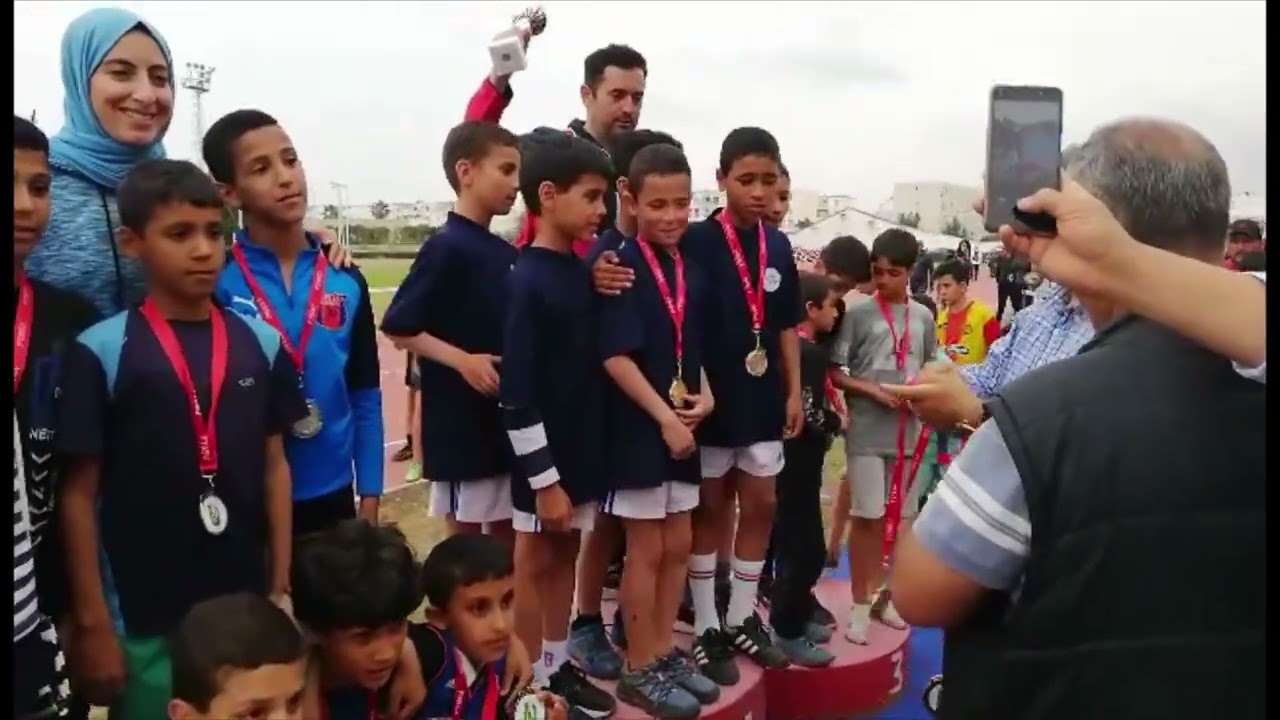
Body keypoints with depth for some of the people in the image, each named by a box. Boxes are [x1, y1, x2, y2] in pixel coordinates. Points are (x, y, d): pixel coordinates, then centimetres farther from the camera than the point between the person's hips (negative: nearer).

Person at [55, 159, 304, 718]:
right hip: (145, 620, -3)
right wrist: (92, 622, -5)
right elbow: (79, 494, -6)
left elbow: (275, 467, 5)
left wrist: (282, 586, 5)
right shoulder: (100, 352, -9)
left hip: (247, 606, 3)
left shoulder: (261, 343, -1)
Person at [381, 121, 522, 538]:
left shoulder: (507, 253, 10)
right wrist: (462, 360, -22)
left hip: (508, 421, 8)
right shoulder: (446, 247, -13)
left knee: (507, 541, 17)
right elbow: (398, 327, -14)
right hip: (460, 422, -8)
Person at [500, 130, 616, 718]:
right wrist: (545, 481, -18)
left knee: (565, 556, 18)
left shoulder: (581, 271, 5)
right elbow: (518, 397, -20)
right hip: (546, 456, -7)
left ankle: (558, 667, 34)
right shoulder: (528, 282, -19)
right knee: (535, 563, 7)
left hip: (582, 446, 7)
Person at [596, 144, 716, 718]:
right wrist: (664, 418, -19)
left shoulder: (692, 272, 7)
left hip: (682, 425, 7)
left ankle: (664, 654, 30)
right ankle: (639, 670, 18)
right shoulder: (621, 266, -14)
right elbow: (616, 357, -19)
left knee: (678, 547, 14)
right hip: (638, 426, -7)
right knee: (646, 550, 3)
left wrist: (704, 395, -3)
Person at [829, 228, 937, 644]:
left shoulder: (922, 317, 8)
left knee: (898, 517, 11)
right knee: (868, 517, -1)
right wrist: (873, 390, -16)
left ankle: (882, 594, 26)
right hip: (867, 432, -4)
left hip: (907, 432, 4)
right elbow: (835, 373, -4)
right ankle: (861, 603, 11)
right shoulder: (859, 314, -3)